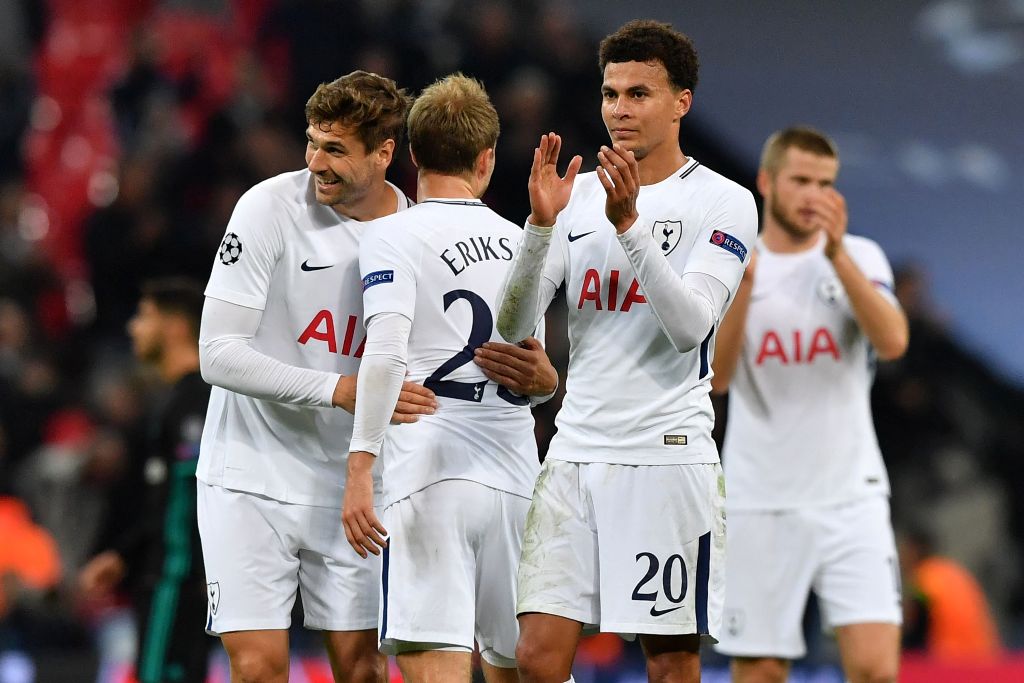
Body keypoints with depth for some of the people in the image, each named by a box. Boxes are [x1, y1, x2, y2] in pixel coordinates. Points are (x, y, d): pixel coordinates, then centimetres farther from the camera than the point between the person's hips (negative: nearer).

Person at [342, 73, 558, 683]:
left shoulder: (396, 236, -3)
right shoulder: (519, 243, 15)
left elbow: (384, 355, -16)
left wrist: (361, 468, -19)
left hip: (431, 472, -6)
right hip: (516, 474, 6)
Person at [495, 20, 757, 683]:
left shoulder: (723, 202, -2)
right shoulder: (579, 194, 11)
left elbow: (691, 324, -15)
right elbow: (514, 325, 3)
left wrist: (629, 225, -23)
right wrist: (541, 223, -11)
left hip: (668, 454, -4)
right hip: (577, 449, 4)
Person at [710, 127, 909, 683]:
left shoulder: (860, 257, 4)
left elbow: (892, 343, -14)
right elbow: (718, 377, -9)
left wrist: (837, 254, -22)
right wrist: (743, 283, -21)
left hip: (850, 498, 0)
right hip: (760, 505, 0)